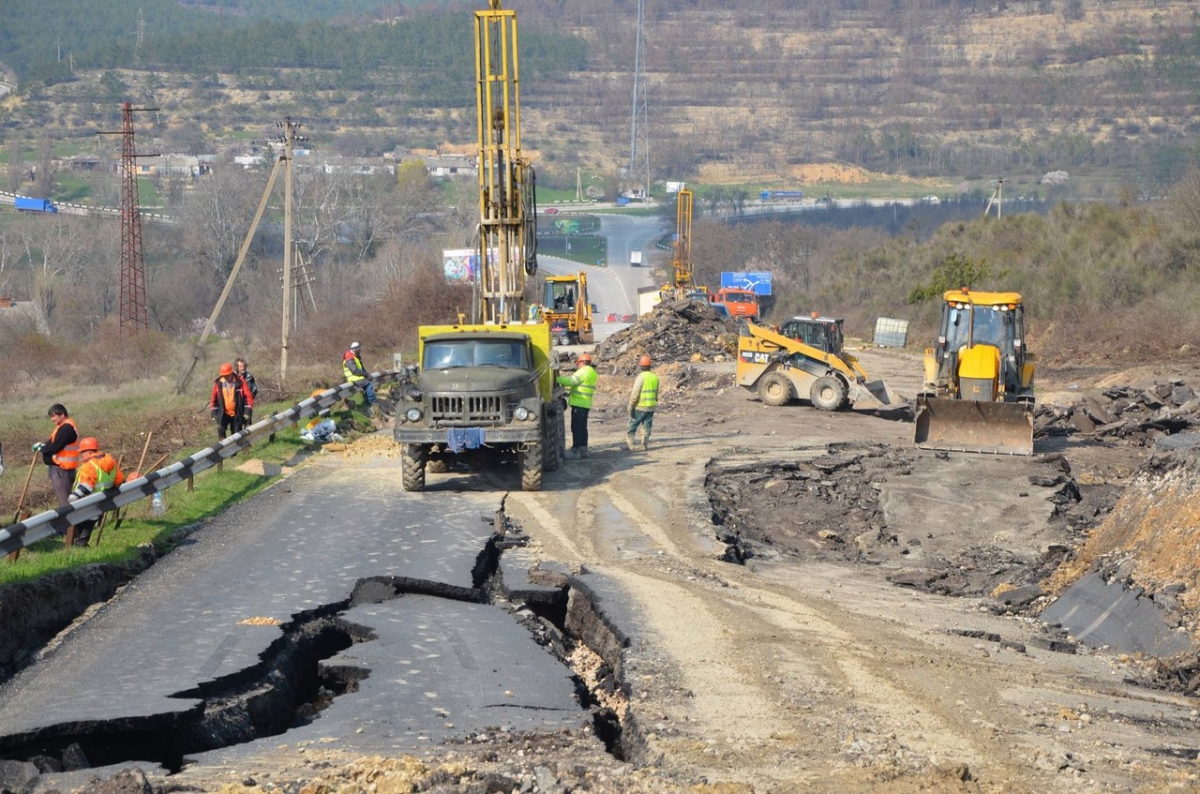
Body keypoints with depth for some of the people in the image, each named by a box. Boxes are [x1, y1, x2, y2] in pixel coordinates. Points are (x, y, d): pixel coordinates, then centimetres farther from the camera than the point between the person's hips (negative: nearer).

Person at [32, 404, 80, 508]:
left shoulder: (66, 428, -18)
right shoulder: (64, 426, 16)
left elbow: (55, 447, -22)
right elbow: (54, 443, 21)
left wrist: (41, 448, -6)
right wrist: (43, 445, 4)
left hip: (61, 468, -11)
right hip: (60, 467, 11)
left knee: (64, 499, -9)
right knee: (64, 498, 12)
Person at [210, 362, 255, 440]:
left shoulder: (240, 382, -8)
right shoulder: (218, 383, -1)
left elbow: (248, 397, -5)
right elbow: (214, 398, 8)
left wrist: (248, 412, -11)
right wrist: (214, 413, 6)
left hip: (237, 414, -1)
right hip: (223, 413, 1)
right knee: (220, 429, -21)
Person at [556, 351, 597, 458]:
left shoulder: (583, 371, -11)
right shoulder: (592, 372, 19)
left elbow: (571, 381, -20)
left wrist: (556, 379, -18)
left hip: (578, 403, -10)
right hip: (586, 404, 10)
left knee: (576, 427, -8)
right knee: (583, 427, 14)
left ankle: (576, 449, -9)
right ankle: (583, 449, 16)